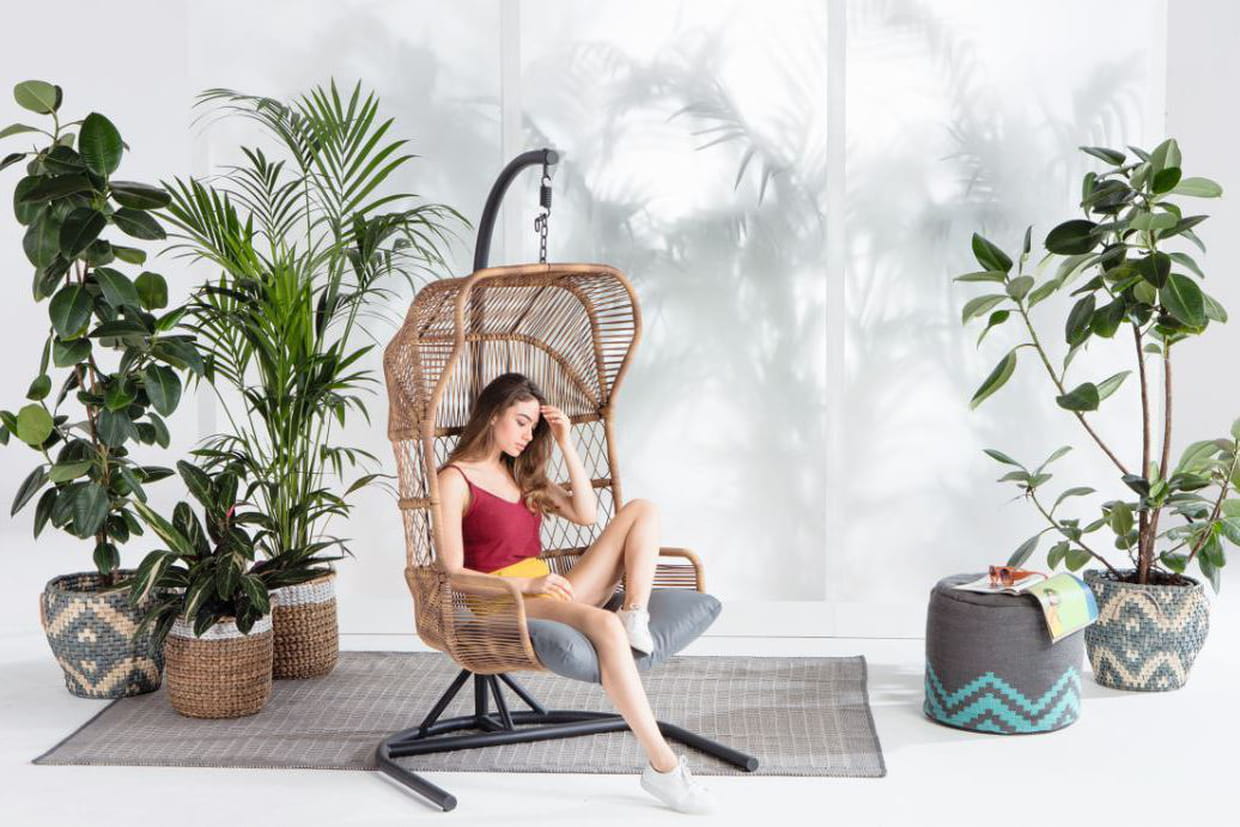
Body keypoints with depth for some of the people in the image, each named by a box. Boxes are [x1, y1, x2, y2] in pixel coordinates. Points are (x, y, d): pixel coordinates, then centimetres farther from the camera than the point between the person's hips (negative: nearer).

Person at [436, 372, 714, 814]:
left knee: (641, 510, -1)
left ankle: (636, 618, -22)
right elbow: (452, 573, -11)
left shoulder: (523, 474, 21)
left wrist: (566, 444, 5)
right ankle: (663, 766, -38)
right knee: (604, 626, -38)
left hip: (549, 594, 8)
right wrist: (527, 583, -22)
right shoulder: (455, 480, -3)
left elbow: (585, 514, 13)